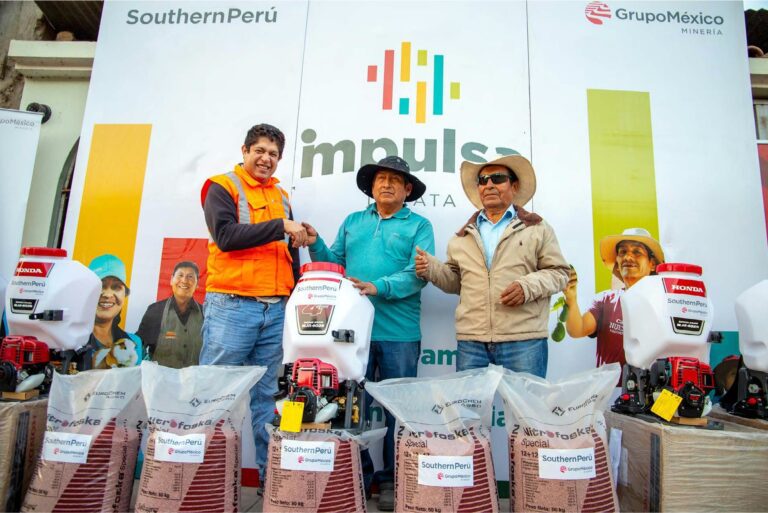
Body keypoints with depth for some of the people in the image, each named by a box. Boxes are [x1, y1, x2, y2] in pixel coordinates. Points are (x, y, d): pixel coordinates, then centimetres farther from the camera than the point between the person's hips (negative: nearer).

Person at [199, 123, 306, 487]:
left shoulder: (281, 197, 19)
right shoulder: (221, 187, 3)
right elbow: (226, 235, -12)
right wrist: (280, 226, -13)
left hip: (277, 308, 5)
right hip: (231, 305, -5)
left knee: (266, 395, 11)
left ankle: (270, 468, 20)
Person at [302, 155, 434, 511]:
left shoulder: (419, 226, 4)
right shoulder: (352, 222, 16)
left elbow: (418, 274, -10)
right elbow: (335, 263, 14)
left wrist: (379, 287, -23)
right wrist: (316, 245, -4)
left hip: (399, 333, -2)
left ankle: (392, 480, 23)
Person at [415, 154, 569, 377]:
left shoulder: (537, 228, 9)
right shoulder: (463, 236, 18)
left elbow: (558, 272, 5)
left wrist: (527, 286, -12)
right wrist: (432, 268, 2)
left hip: (524, 339, -2)